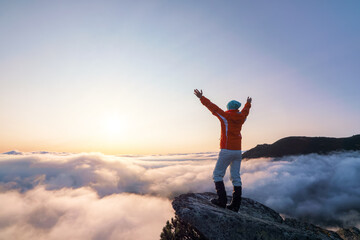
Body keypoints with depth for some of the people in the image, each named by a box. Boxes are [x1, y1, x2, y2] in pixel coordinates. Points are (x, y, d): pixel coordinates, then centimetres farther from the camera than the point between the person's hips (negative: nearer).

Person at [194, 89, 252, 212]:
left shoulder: (225, 116, -6)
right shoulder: (241, 117, 9)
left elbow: (212, 107, 2)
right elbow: (245, 111, 32)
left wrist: (201, 97, 14)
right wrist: (248, 103, 54)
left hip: (226, 151, -6)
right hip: (238, 151, 6)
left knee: (217, 175, 2)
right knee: (236, 177, 7)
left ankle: (222, 200, -4)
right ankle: (235, 205, 9)